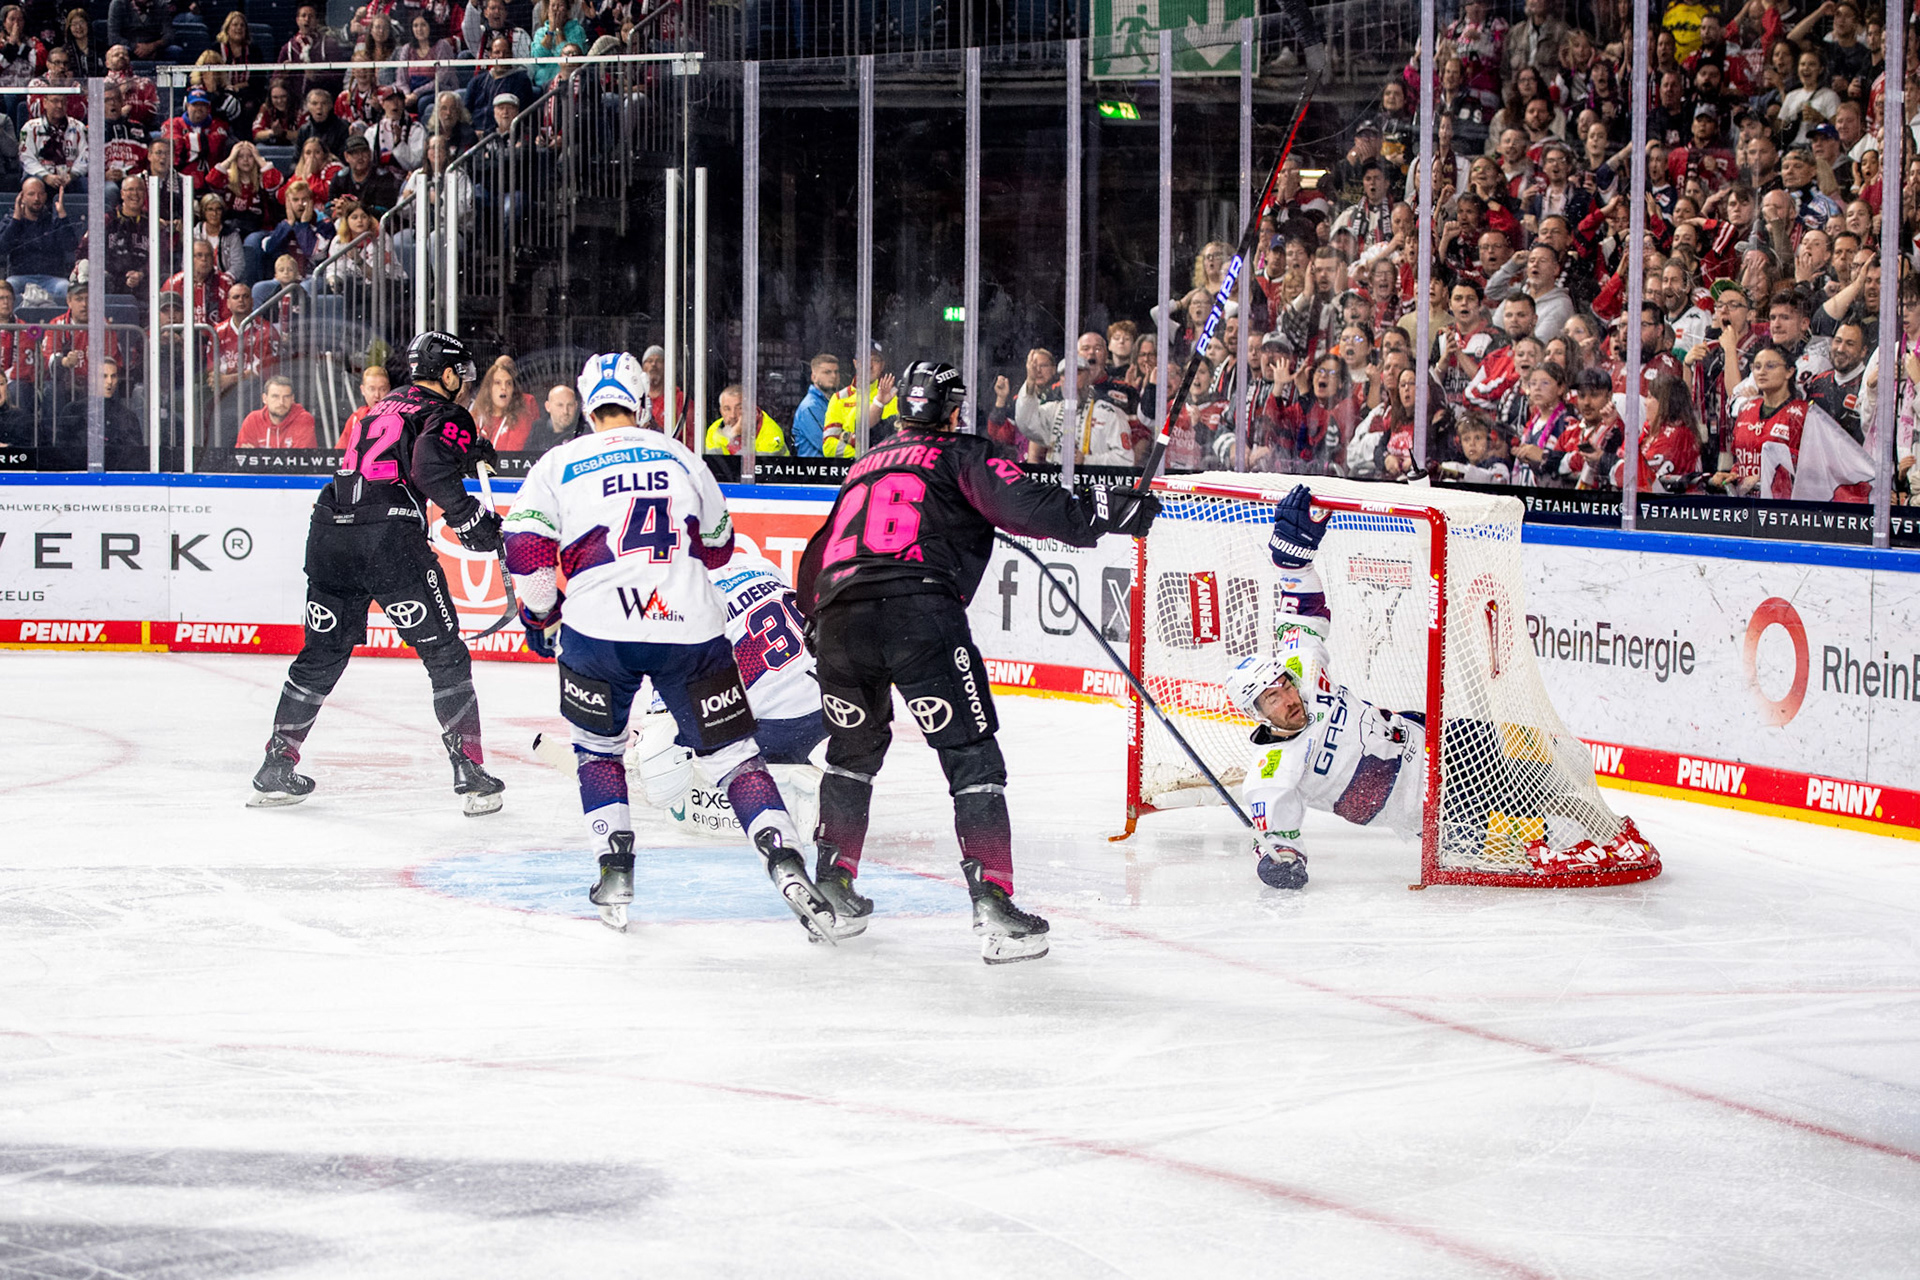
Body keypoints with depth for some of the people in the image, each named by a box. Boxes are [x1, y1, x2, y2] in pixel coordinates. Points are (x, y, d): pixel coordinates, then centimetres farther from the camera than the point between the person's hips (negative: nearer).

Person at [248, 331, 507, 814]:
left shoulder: (387, 407, 26)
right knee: (445, 655, 3)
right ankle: (470, 774, 0)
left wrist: (466, 454, 35)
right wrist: (472, 520, -11)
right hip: (389, 537, -7)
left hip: (329, 533, 7)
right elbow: (430, 468, -17)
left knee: (322, 654, 19)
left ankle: (276, 768, 21)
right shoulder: (446, 416, 2)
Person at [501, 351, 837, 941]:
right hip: (691, 626, 1)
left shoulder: (560, 465, 8)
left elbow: (527, 550, -1)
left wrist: (539, 615, 15)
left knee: (597, 749, 22)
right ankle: (786, 864, -13)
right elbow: (717, 547, 26)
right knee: (734, 754, 5)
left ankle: (616, 871, 10)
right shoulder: (681, 457, 15)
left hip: (598, 629, -1)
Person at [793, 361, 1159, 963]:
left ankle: (833, 886, 30)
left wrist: (820, 623, 51)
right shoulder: (961, 455, 14)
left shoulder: (862, 468, 32)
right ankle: (993, 903, -12)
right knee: (972, 755, -2)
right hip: (920, 612, -6)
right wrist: (1103, 510, -2)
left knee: (854, 749, 28)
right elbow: (1021, 504, -5)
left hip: (839, 618, 6)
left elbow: (813, 568, 37)